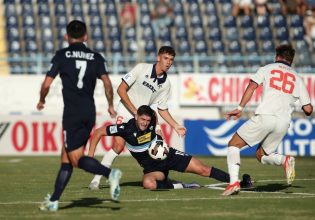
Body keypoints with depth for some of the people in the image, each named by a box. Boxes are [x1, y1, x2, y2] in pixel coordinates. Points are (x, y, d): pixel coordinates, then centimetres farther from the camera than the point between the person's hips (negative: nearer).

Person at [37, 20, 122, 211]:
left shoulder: (62, 56, 1)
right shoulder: (96, 57, 9)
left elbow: (47, 83, -1)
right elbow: (107, 82, -3)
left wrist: (41, 101, 17)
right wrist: (111, 105, 9)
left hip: (72, 113, -5)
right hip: (90, 112, 5)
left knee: (76, 158, -5)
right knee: (66, 157, 12)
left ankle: (110, 174, -29)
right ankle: (53, 201, 12)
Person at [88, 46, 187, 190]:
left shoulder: (166, 83, 0)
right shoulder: (142, 68, -14)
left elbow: (162, 109, 10)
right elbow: (121, 89, -14)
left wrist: (176, 126, 1)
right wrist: (135, 111, -19)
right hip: (126, 110, -5)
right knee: (119, 146, -21)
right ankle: (96, 179, -14)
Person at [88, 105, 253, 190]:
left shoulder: (151, 122, -14)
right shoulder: (126, 129, -21)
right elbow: (98, 132, -16)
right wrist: (90, 155, -17)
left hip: (168, 155, 1)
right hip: (152, 167, -1)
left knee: (203, 170, -6)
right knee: (148, 184, -38)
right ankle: (179, 186, -19)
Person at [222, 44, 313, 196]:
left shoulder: (267, 69, 14)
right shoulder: (297, 79, 20)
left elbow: (252, 86, -4)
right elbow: (308, 109, 14)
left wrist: (240, 108, -6)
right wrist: (308, 109, 37)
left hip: (264, 116, -4)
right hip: (284, 122, 4)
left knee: (234, 144, 9)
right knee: (261, 155, 21)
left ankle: (234, 182, -11)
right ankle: (285, 160, -11)